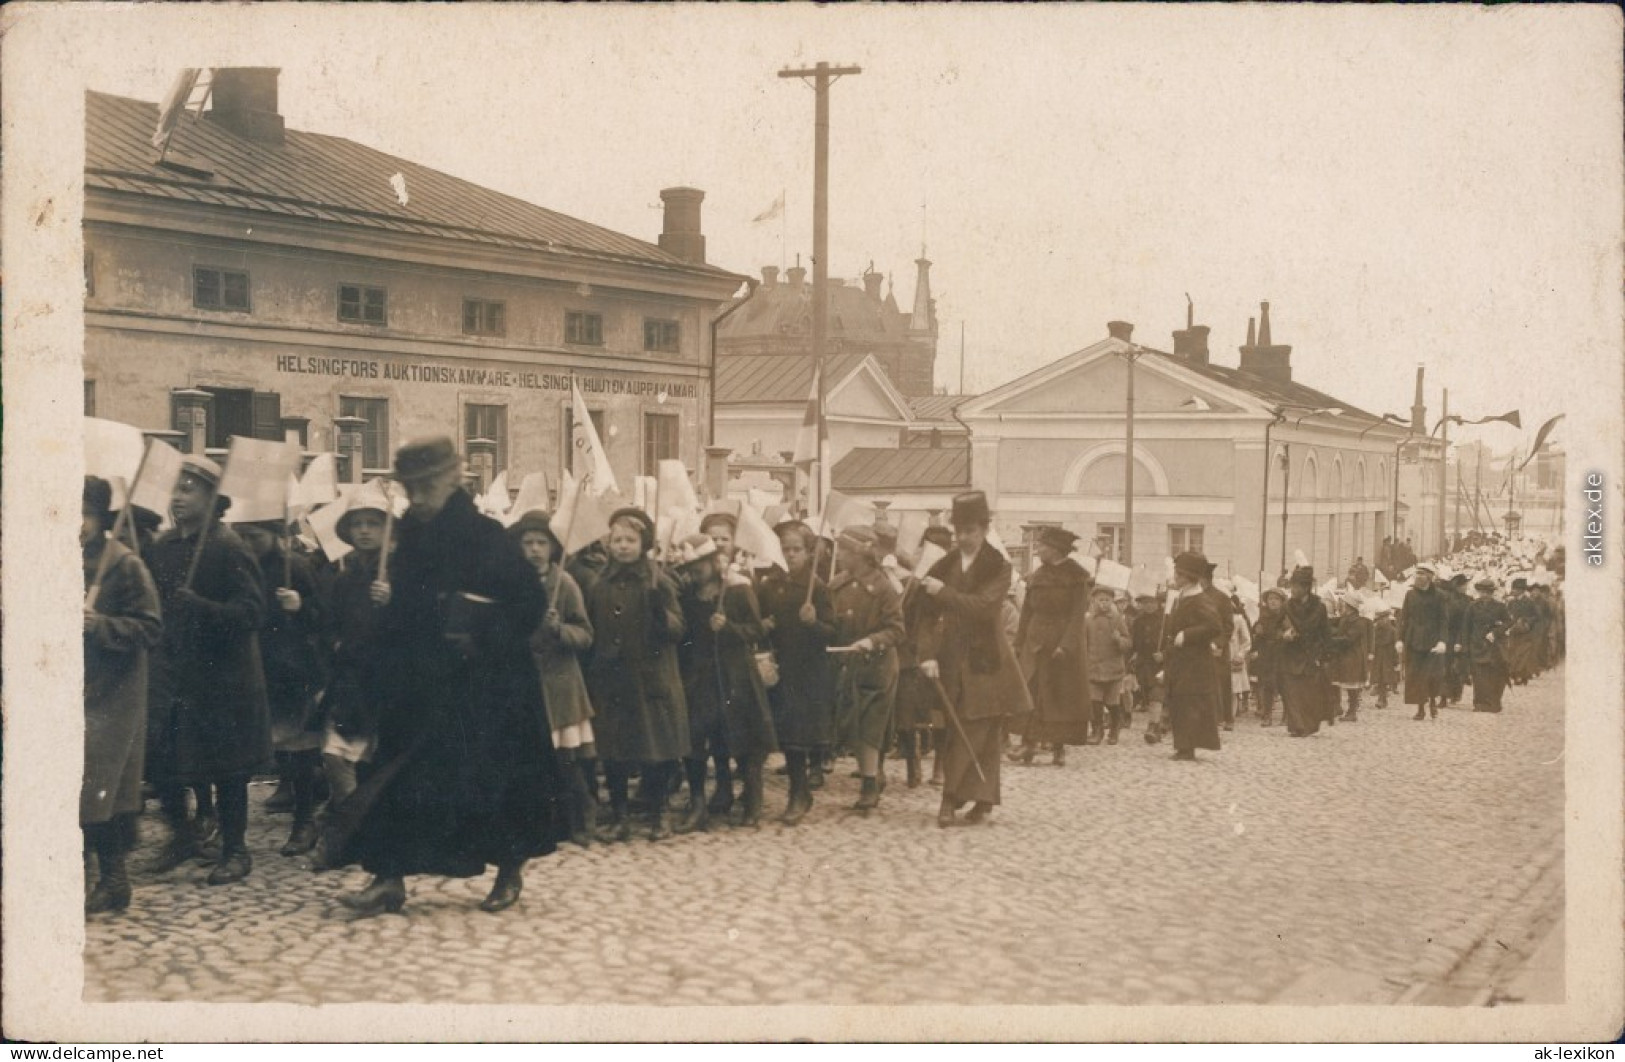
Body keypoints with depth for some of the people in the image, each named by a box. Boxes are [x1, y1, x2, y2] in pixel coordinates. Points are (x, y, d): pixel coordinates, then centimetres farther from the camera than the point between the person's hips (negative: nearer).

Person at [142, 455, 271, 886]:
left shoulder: (229, 548, -12)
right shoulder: (160, 547, 8)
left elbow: (252, 612, -18)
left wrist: (200, 607, -31)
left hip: (220, 675, -6)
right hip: (169, 669, 6)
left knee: (226, 768, 3)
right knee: (156, 755, 2)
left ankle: (235, 850, 17)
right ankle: (182, 830, 24)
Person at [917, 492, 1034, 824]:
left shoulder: (998, 567, -4)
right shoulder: (944, 566, 7)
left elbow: (984, 606, -20)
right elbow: (929, 615, 4)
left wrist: (944, 592, -22)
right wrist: (928, 655, -8)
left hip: (985, 661, -4)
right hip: (952, 660, 4)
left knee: (983, 734, -4)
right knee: (960, 732, 5)